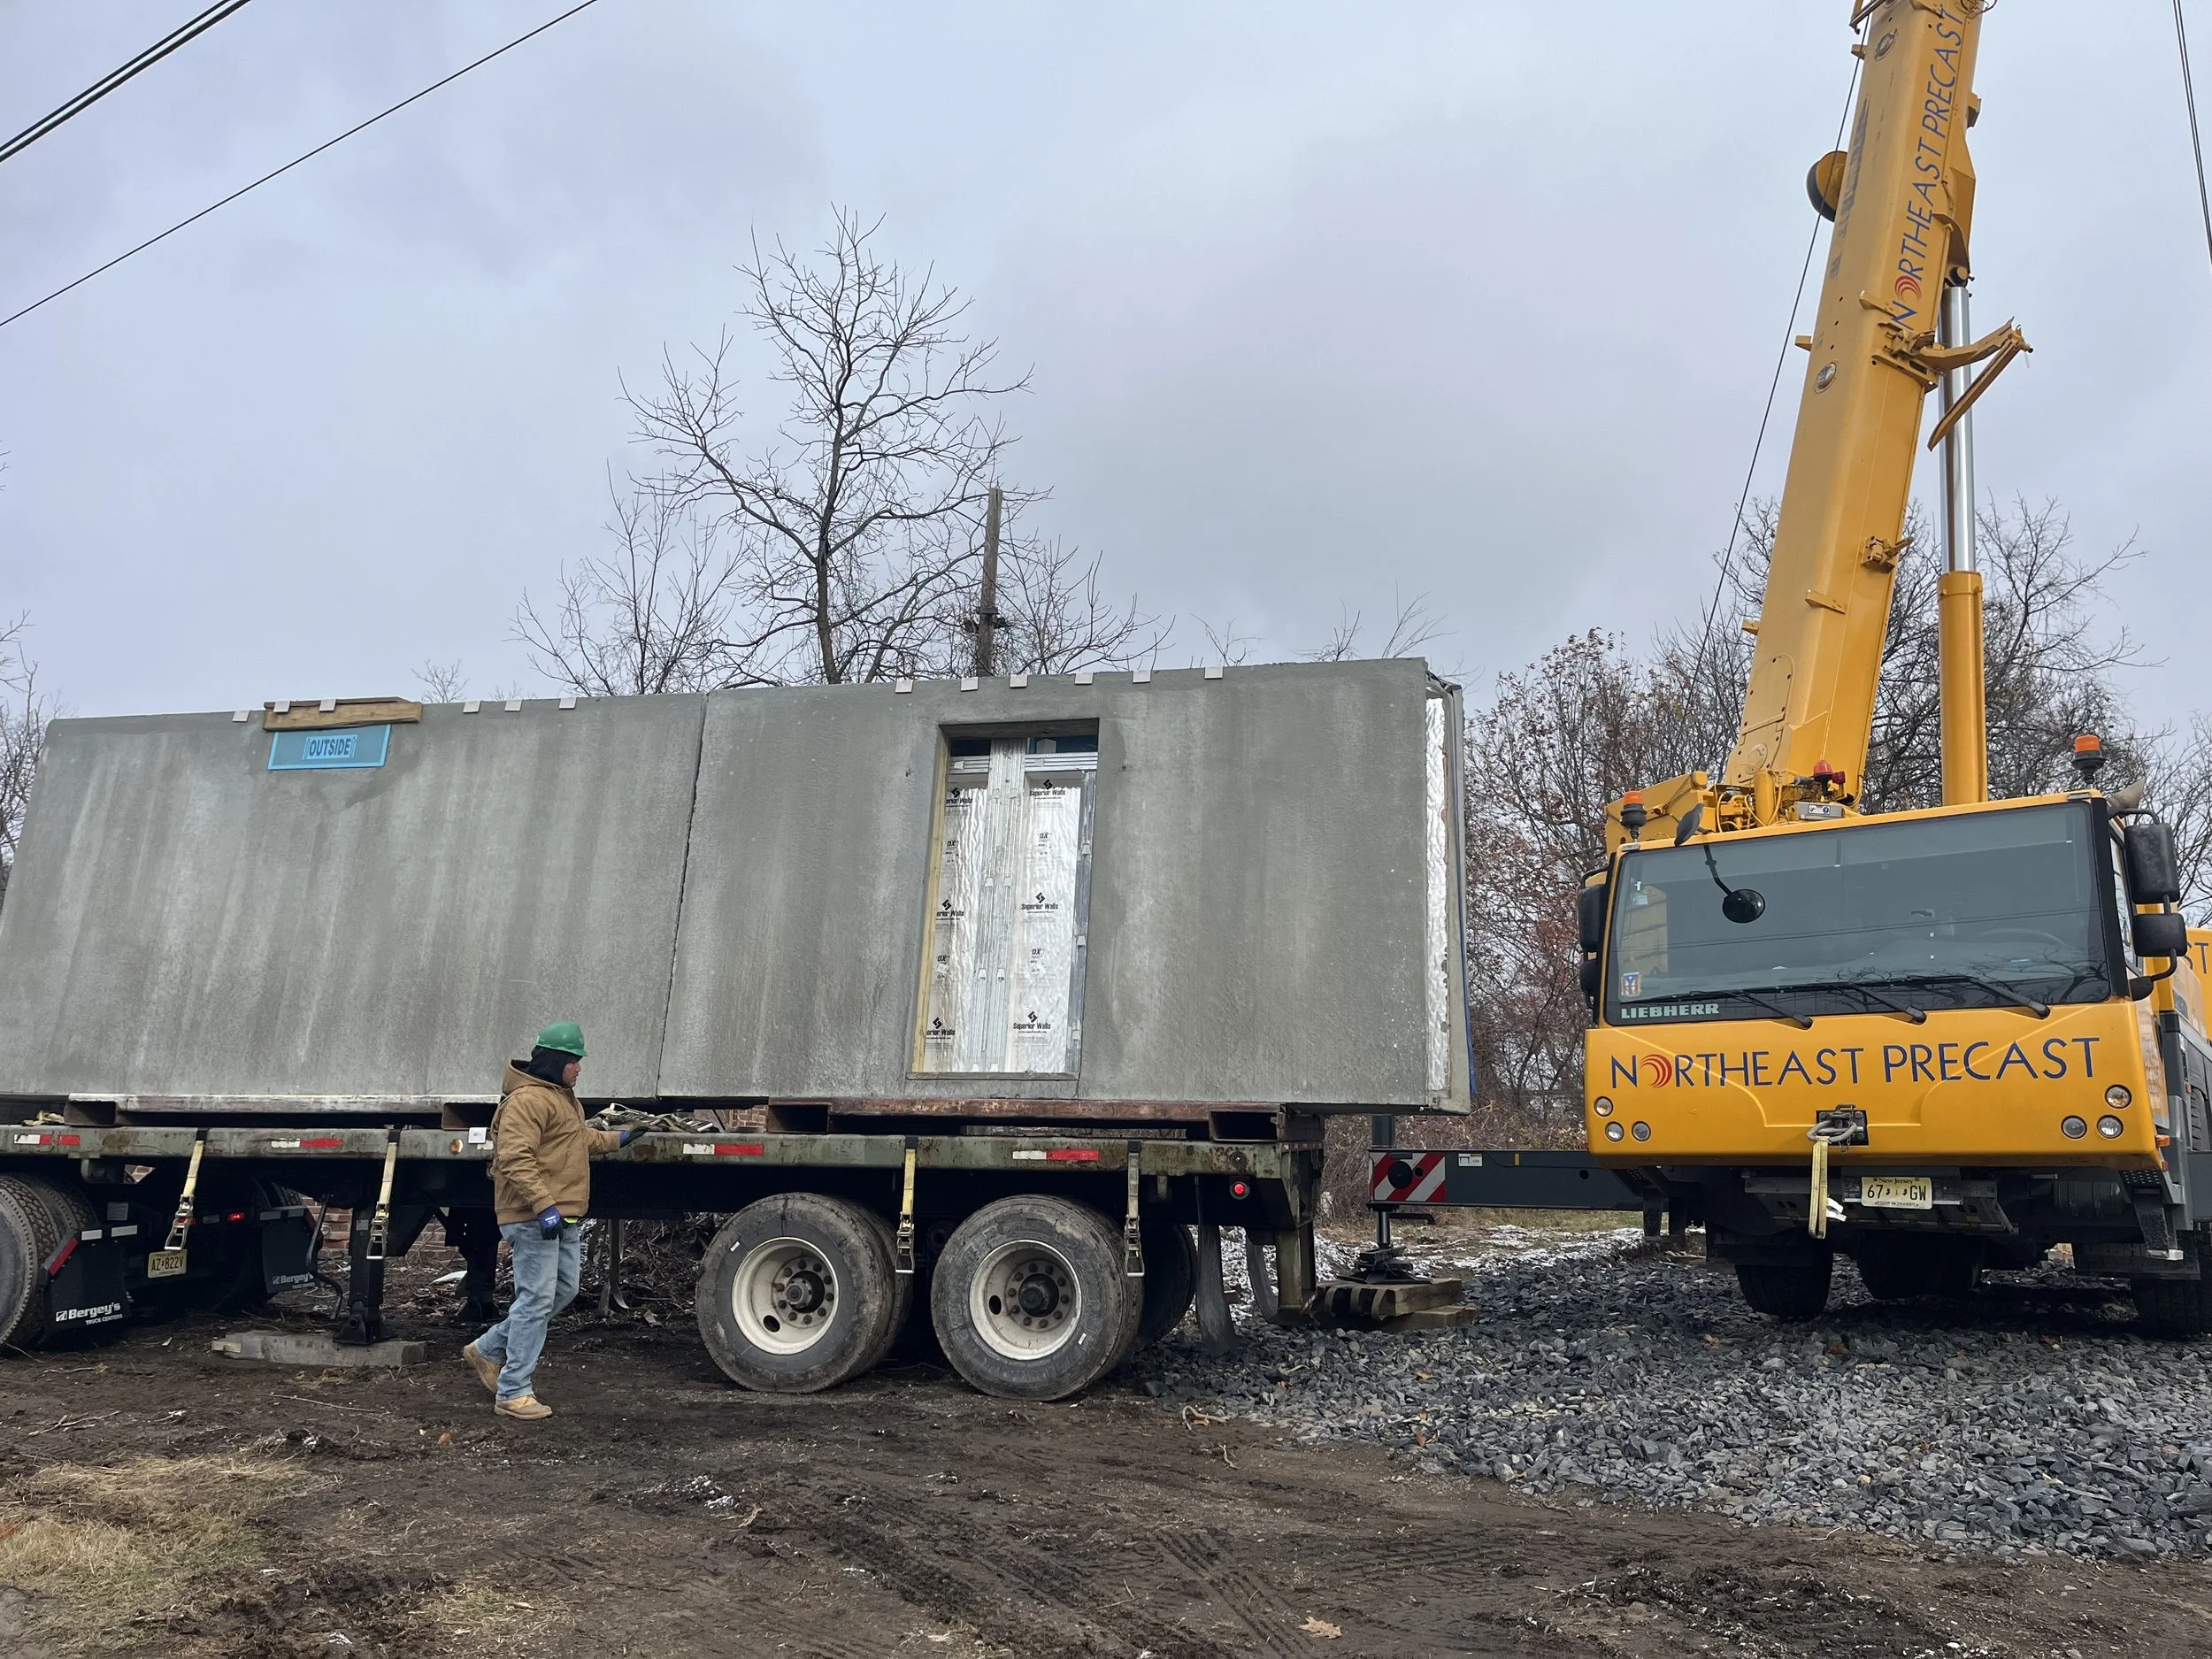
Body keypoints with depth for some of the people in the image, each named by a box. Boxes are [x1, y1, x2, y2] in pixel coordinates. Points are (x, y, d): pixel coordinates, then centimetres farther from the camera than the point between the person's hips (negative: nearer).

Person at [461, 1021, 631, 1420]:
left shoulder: (564, 1097, 19)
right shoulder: (527, 1100, -17)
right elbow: (514, 1159, -26)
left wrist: (617, 1138, 40)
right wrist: (543, 1204, -30)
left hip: (565, 1217, 11)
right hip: (534, 1219, -11)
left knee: (563, 1291, 16)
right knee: (537, 1299, -8)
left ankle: (488, 1349, 28)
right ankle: (513, 1392, 0)